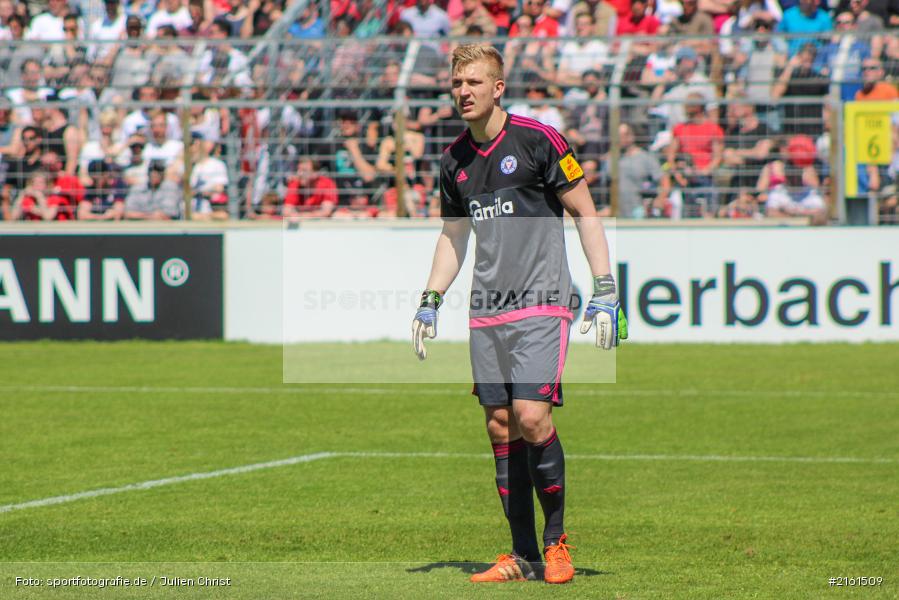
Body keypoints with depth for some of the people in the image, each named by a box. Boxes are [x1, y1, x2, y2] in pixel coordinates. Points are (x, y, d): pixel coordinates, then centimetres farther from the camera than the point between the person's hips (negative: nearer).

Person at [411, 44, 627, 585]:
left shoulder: (537, 140, -6)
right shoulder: (455, 160, 11)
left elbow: (585, 213, -3)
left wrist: (605, 289, -9)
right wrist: (431, 302, 16)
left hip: (541, 304, -6)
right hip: (486, 313, 6)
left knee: (531, 418, -17)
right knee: (501, 427, 3)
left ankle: (556, 538, 0)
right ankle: (524, 556, 9)